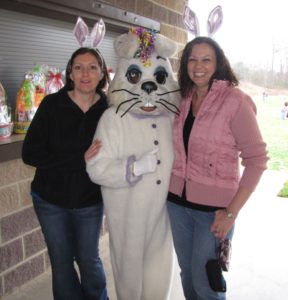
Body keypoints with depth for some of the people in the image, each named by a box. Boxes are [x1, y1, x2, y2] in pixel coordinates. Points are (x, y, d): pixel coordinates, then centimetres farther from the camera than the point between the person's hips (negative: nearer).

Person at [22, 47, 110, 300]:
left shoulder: (108, 109, -10)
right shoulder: (52, 104, -11)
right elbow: (30, 154, -17)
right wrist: (80, 160, -24)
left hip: (90, 201, 0)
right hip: (50, 199, 0)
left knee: (89, 260, 15)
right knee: (61, 261, 15)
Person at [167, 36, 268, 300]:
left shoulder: (234, 100, -13)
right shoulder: (183, 100, 5)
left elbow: (256, 160, -13)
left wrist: (232, 212, -16)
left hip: (214, 207, -5)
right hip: (178, 201, 5)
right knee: (187, 274, 19)